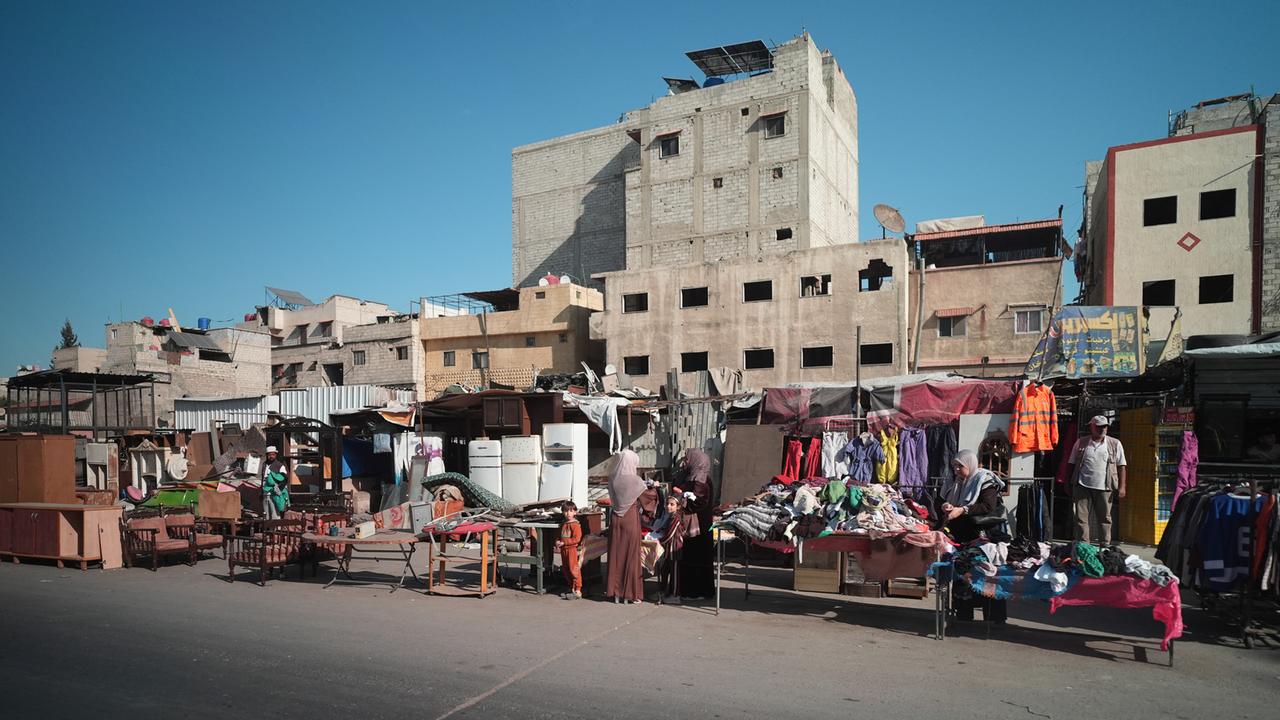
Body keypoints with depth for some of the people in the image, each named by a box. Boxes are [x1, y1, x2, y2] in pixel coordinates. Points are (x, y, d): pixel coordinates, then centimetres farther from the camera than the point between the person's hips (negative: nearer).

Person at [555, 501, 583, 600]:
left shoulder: (575, 524, -12)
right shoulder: (564, 524, 14)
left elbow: (576, 539, -19)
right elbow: (560, 536, 23)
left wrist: (563, 542, -20)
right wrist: (558, 542, 1)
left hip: (572, 549, -9)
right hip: (564, 550, 9)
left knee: (573, 569, -7)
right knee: (565, 570, 14)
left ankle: (578, 591, -4)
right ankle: (571, 589, 25)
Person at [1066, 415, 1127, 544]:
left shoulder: (1115, 444, 8)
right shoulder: (1080, 443, 9)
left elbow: (1121, 467, 6)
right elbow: (1072, 464, 12)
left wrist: (1121, 487, -1)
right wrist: (1070, 485, 7)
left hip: (1104, 487, 0)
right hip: (1082, 486, 0)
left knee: (1105, 517, 6)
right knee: (1081, 517, -2)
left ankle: (1105, 546, 15)